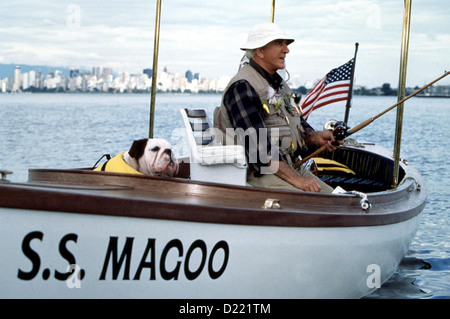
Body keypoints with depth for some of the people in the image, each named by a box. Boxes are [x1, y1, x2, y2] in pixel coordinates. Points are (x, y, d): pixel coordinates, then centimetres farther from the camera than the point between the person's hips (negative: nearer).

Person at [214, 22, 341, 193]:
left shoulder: (279, 84, 19)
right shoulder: (242, 87, -12)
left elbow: (298, 124, 27)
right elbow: (257, 146, -21)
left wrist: (316, 137, 3)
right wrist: (296, 179, -24)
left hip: (293, 167, 9)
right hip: (258, 173, -9)